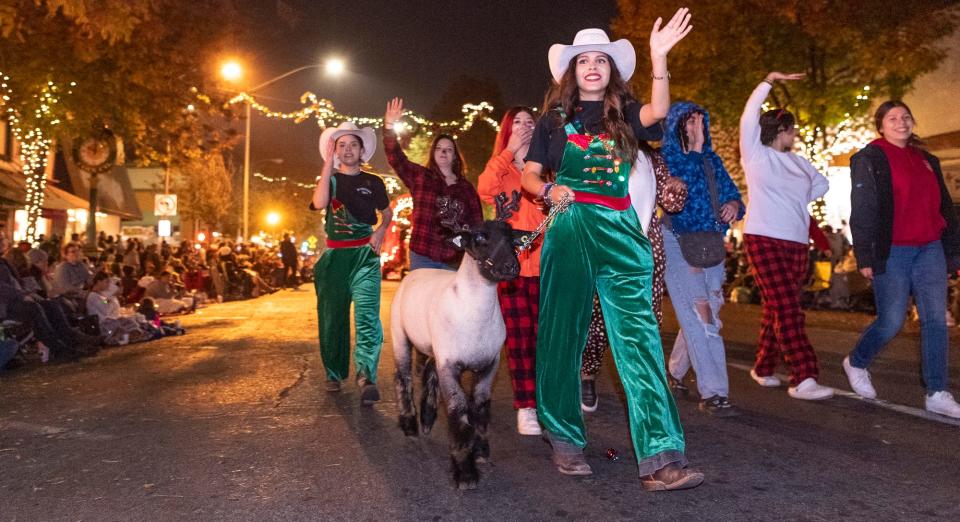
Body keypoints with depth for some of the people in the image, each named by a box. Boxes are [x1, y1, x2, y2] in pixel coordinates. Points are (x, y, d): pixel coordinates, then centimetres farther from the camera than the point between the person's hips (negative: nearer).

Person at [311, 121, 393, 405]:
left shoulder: (373, 182, 10)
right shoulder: (329, 179, 8)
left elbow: (387, 213, 23)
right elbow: (320, 202, -15)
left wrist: (380, 230, 1)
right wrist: (328, 162, -11)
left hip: (365, 254, -1)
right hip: (334, 255, 1)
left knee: (367, 314, -18)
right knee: (333, 316, 7)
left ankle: (366, 375, -26)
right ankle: (334, 373, 23)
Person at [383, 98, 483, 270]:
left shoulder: (466, 187, 10)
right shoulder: (419, 176, 8)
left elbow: (476, 223, 9)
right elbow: (395, 158, -5)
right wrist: (389, 126, -18)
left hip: (455, 260, 1)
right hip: (423, 258, -1)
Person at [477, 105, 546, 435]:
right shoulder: (500, 169, 15)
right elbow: (484, 190, -10)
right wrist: (510, 150, -6)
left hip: (545, 263, 0)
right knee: (519, 338, -2)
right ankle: (526, 408, 4)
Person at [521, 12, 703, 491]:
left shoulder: (624, 114, 11)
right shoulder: (555, 118, 10)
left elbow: (657, 112, -11)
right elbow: (528, 175, 10)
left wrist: (659, 57, -24)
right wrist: (549, 191, -11)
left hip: (621, 231, 1)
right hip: (569, 230, 0)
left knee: (639, 336, -9)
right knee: (563, 336, 4)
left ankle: (660, 457, -13)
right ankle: (564, 440, 20)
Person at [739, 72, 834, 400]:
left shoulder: (797, 162, 17)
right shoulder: (756, 155, 0)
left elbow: (822, 183, 31)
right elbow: (749, 117, -11)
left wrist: (798, 201, 16)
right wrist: (769, 81, -12)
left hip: (798, 244, 7)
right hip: (765, 240, -6)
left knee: (778, 310, 9)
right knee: (787, 310, -13)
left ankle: (763, 368, 22)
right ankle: (803, 379, -16)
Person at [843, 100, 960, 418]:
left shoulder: (927, 160, 18)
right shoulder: (870, 159, -2)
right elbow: (862, 210, -8)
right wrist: (865, 257, -13)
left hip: (930, 250, 6)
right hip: (892, 252, -6)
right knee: (891, 322, -3)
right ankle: (856, 363, 24)